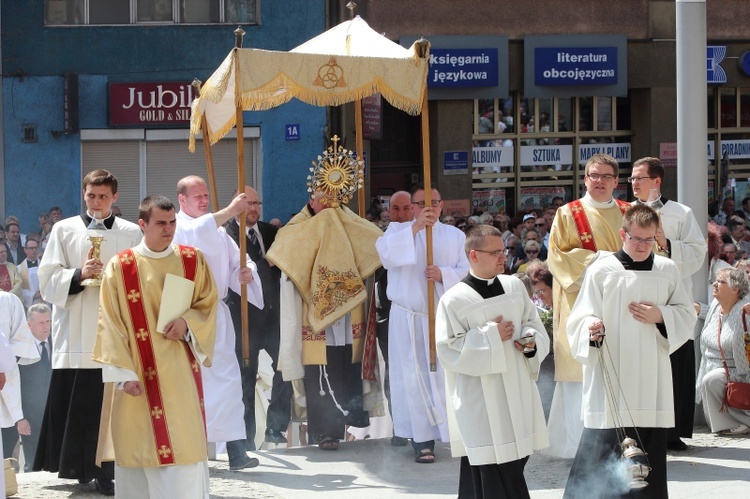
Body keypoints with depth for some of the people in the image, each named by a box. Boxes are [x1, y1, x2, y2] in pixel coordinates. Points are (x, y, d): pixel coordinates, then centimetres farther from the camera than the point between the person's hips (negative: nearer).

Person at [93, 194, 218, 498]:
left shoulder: (192, 260, 6)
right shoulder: (120, 267, -1)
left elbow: (208, 305, 10)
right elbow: (110, 324, -3)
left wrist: (187, 322, -12)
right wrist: (124, 374, -11)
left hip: (181, 373, 2)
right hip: (139, 374, -2)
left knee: (187, 447, -4)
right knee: (139, 447, -1)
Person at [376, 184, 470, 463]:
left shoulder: (455, 236, 12)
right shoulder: (398, 230, 7)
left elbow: (467, 270, 3)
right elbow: (385, 252, -15)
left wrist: (444, 274, -16)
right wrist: (414, 227, -24)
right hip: (408, 319, -1)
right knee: (416, 377, -2)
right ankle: (422, 439, 0)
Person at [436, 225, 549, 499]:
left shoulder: (514, 286, 6)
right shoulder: (454, 300, -10)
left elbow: (534, 324, 15)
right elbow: (448, 350, -12)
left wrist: (532, 341, -7)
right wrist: (491, 337, -13)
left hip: (517, 393, 6)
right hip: (480, 402, -6)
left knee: (516, 459, 9)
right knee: (489, 473, -7)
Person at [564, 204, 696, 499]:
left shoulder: (667, 270, 7)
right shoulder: (601, 271, -3)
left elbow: (687, 316, 12)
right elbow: (581, 319, -3)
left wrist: (660, 316, -7)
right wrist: (592, 329, -25)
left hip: (652, 381, 3)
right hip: (610, 380, -3)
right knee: (599, 452, -8)